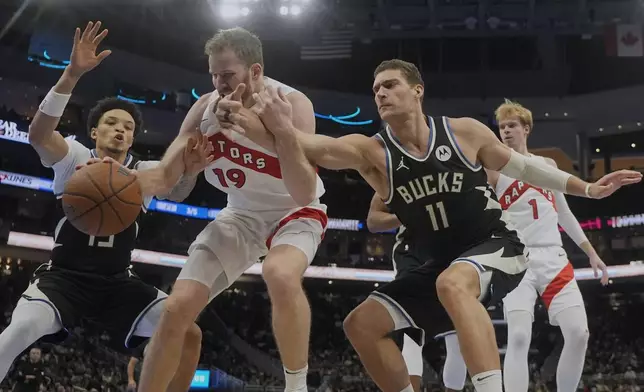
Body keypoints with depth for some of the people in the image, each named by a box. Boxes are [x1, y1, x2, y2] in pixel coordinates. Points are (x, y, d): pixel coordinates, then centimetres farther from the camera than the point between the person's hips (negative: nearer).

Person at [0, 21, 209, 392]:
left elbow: (173, 175, -20)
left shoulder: (144, 171, 4)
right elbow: (39, 135, -27)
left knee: (188, 333, -12)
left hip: (118, 281, 4)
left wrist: (189, 162, -47)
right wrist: (73, 74, -41)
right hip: (64, 275, -3)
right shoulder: (74, 157, -5)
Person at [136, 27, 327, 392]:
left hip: (296, 212, -4)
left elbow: (303, 194, -32)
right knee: (177, 309, -6)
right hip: (242, 214, 5)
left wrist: (264, 131, -40)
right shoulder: (207, 106, -13)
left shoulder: (292, 103, -25)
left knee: (281, 274, -39)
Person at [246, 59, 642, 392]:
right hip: (445, 261, 4)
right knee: (362, 324, -3)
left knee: (453, 284, -39)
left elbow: (519, 166, 7)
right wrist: (283, 129, -52)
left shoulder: (464, 131, -9)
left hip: (497, 244, -4)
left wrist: (587, 188, 10)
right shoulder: (372, 152, -9)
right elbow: (315, 148, -29)